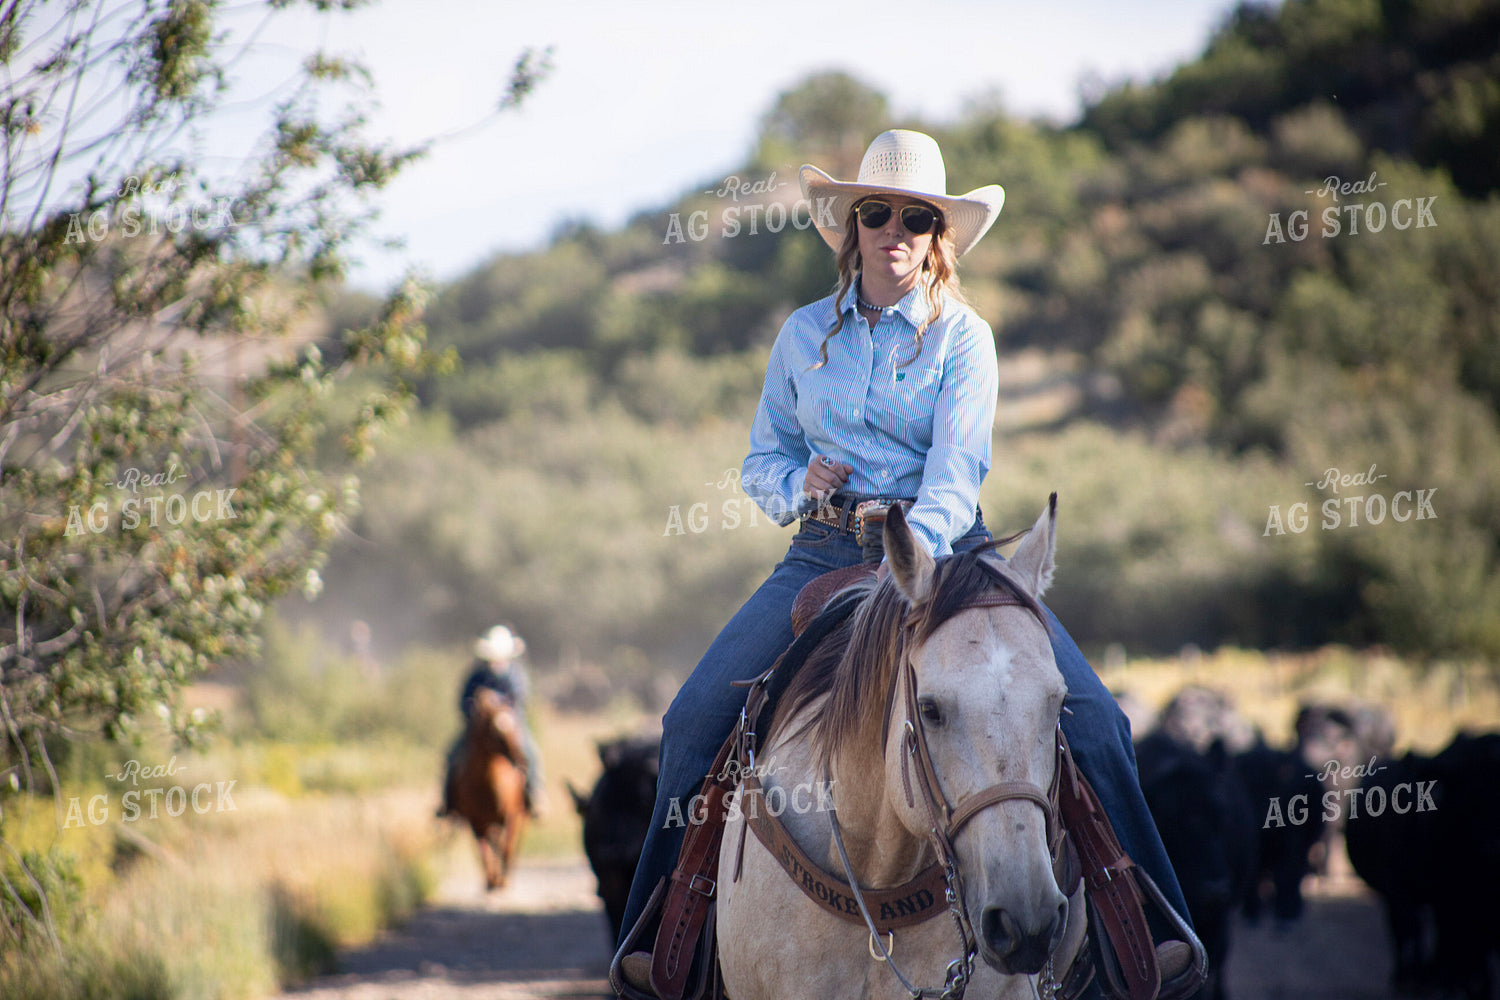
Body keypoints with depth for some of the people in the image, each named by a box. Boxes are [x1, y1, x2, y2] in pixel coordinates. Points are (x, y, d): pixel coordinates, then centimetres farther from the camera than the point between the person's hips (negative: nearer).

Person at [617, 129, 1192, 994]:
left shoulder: (963, 338, 0)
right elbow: (764, 459, 20)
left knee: (1091, 719, -19)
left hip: (946, 550, -2)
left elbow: (955, 471, -14)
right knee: (697, 719, -13)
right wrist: (799, 484, -5)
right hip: (827, 554, 2)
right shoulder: (805, 335, 9)